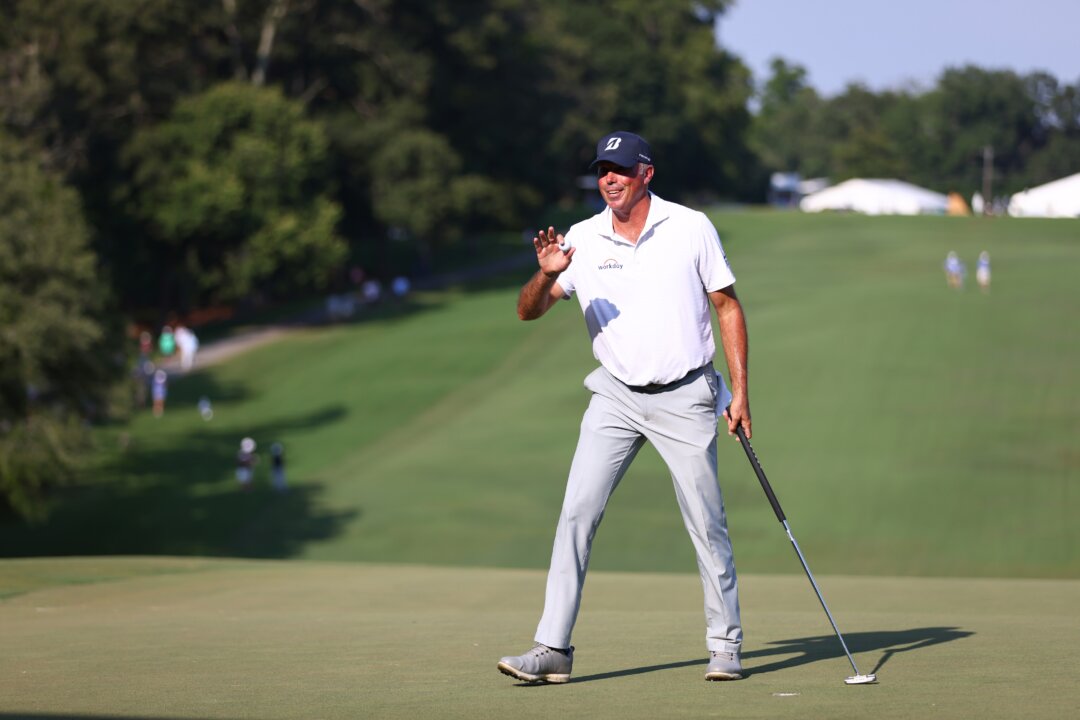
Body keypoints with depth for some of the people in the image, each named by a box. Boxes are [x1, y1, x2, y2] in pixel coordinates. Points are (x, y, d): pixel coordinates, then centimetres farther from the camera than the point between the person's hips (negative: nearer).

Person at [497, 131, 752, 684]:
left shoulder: (692, 228, -3)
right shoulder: (583, 240, -1)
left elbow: (727, 305, 3)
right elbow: (528, 311, -4)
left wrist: (740, 389, -2)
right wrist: (547, 274, -26)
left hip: (685, 397, -1)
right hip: (615, 398, 1)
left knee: (707, 523, 1)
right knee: (576, 514, -8)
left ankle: (725, 645, 17)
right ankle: (552, 649, -7)